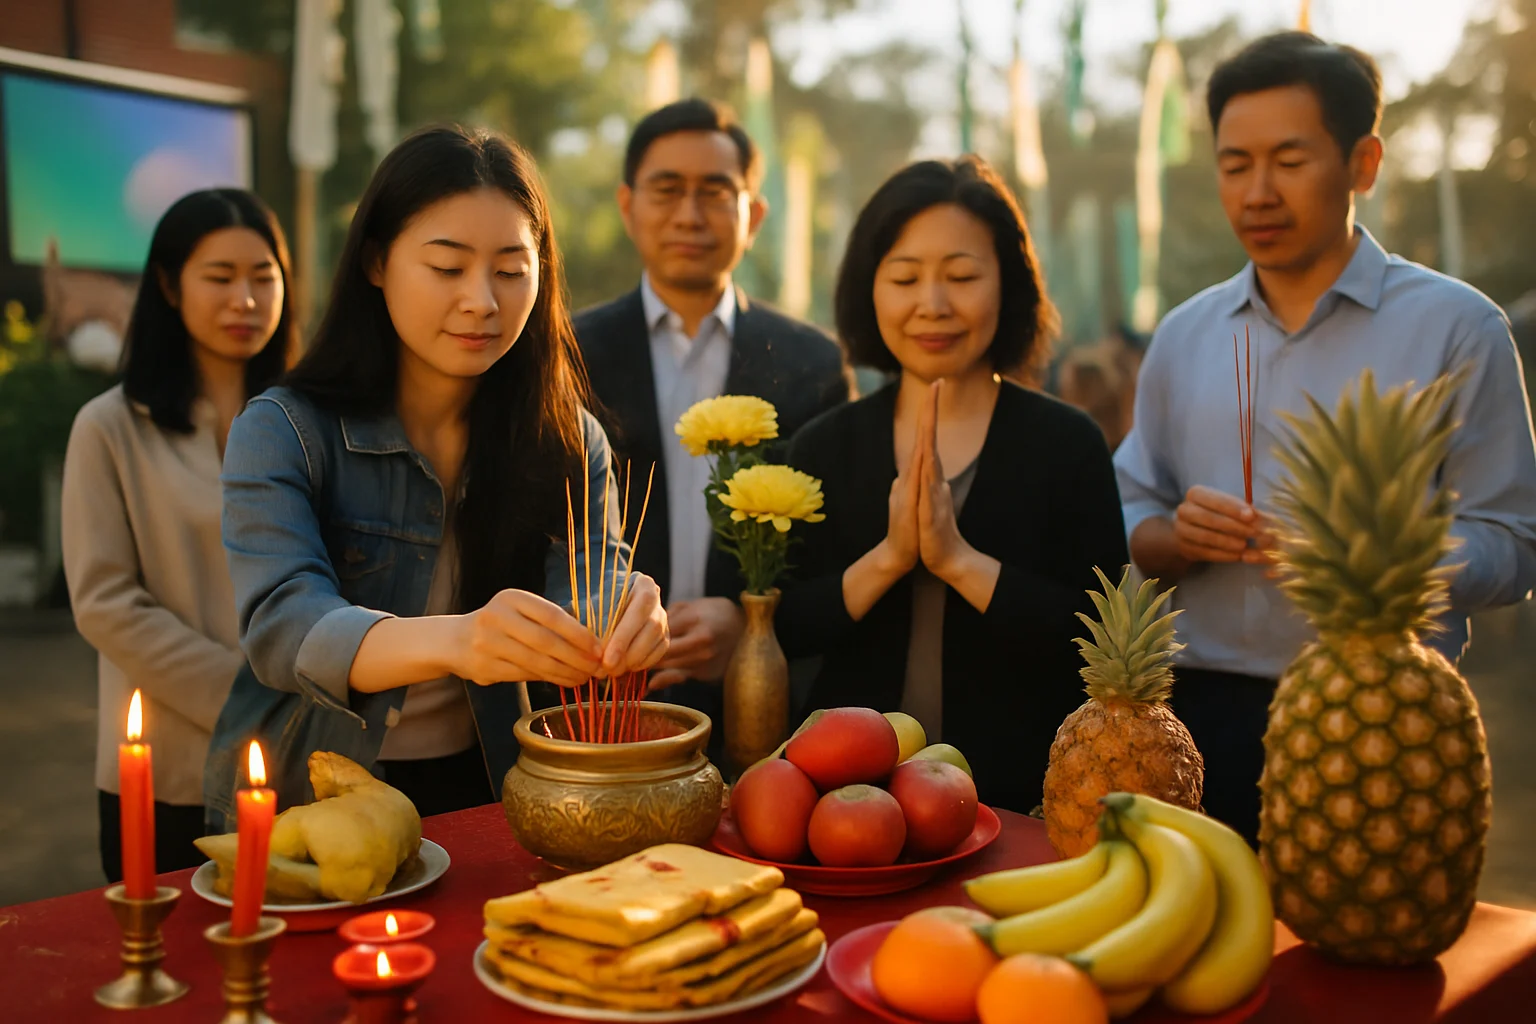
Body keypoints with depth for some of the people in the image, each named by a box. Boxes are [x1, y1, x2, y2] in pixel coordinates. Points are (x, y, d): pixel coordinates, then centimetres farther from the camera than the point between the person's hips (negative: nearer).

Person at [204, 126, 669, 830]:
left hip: (479, 791, 4)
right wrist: (451, 640, -41)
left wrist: (629, 618, -35)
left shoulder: (568, 439, 2)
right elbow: (283, 628, -22)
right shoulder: (281, 433, -9)